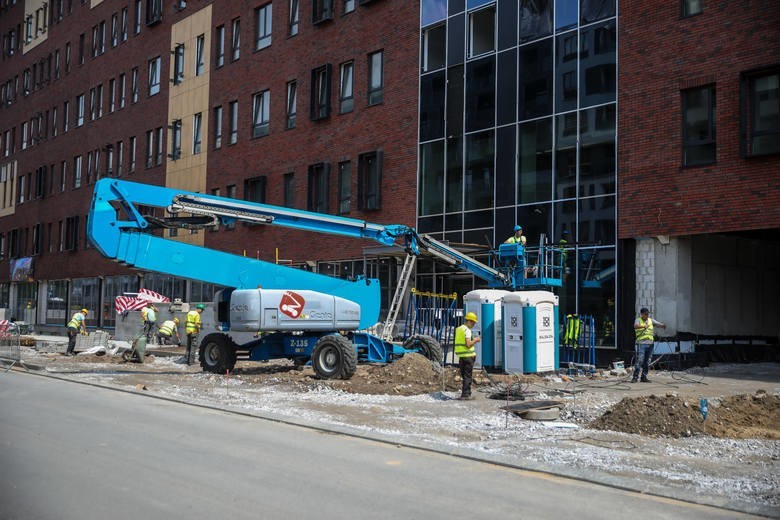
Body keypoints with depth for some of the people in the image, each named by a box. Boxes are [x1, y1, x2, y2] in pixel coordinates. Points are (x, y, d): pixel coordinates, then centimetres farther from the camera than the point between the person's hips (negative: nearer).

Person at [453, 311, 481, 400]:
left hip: (460, 355, 8)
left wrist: (473, 340, 20)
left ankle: (467, 393, 20)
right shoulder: (467, 330, -13)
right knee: (468, 376, -3)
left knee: (464, 375, 14)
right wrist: (475, 340, -5)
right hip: (468, 355, -8)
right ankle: (465, 395, -3)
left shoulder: (458, 329, 15)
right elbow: (468, 344, -21)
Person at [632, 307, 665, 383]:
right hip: (641, 343, -5)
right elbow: (635, 326, -23)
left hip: (650, 343, 5)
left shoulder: (651, 320, 13)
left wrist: (662, 325, -21)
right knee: (639, 361, -11)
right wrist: (644, 326, -40)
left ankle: (644, 377, 16)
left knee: (647, 362, 9)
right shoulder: (638, 320, -2)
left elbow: (658, 324, 2)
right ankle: (635, 377, -8)